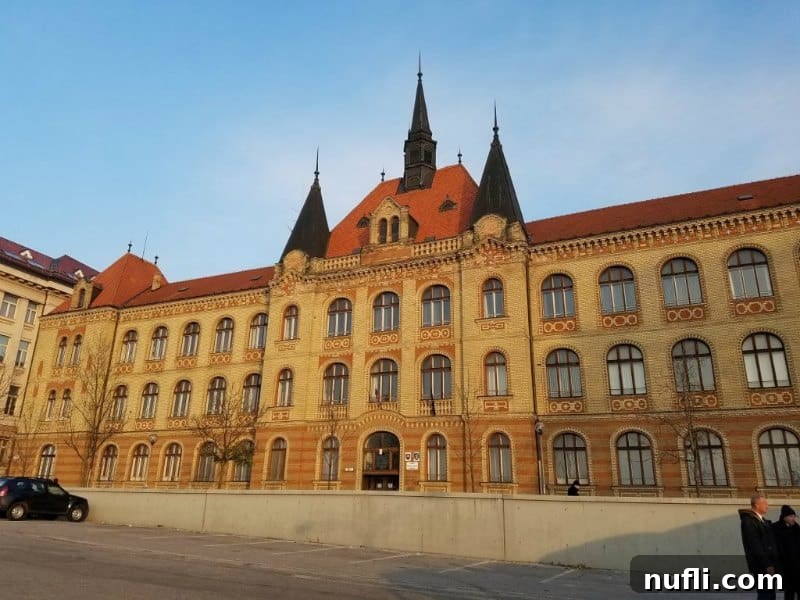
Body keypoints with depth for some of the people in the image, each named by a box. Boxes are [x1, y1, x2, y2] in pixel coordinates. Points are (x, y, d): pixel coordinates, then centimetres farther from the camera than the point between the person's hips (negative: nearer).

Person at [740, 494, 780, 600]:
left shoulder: (762, 521, 15)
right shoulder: (749, 521, -15)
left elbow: (769, 543, 16)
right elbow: (755, 546, -20)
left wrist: (772, 563, 9)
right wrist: (767, 565, -19)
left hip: (768, 564, 9)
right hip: (761, 565, -9)